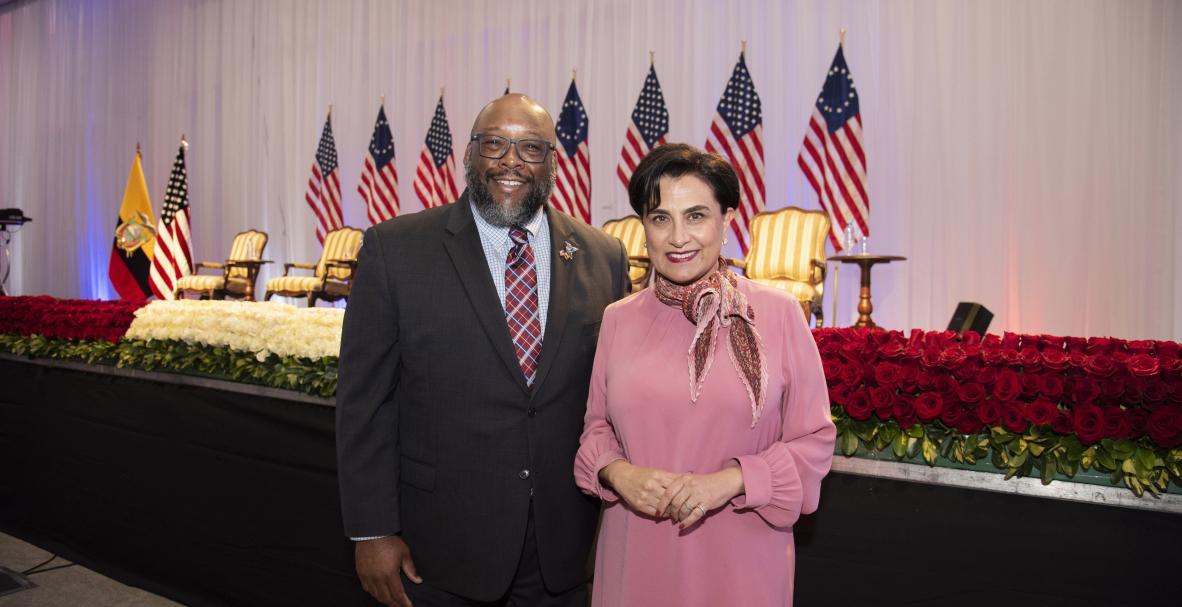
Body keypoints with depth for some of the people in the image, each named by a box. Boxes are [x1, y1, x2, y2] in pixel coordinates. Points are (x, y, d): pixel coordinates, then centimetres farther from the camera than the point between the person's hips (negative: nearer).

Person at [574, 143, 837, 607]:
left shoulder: (778, 313, -8)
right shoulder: (617, 319, 0)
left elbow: (814, 441, -4)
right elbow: (597, 426, 8)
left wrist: (729, 481, -17)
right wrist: (618, 473, -11)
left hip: (739, 556, -2)